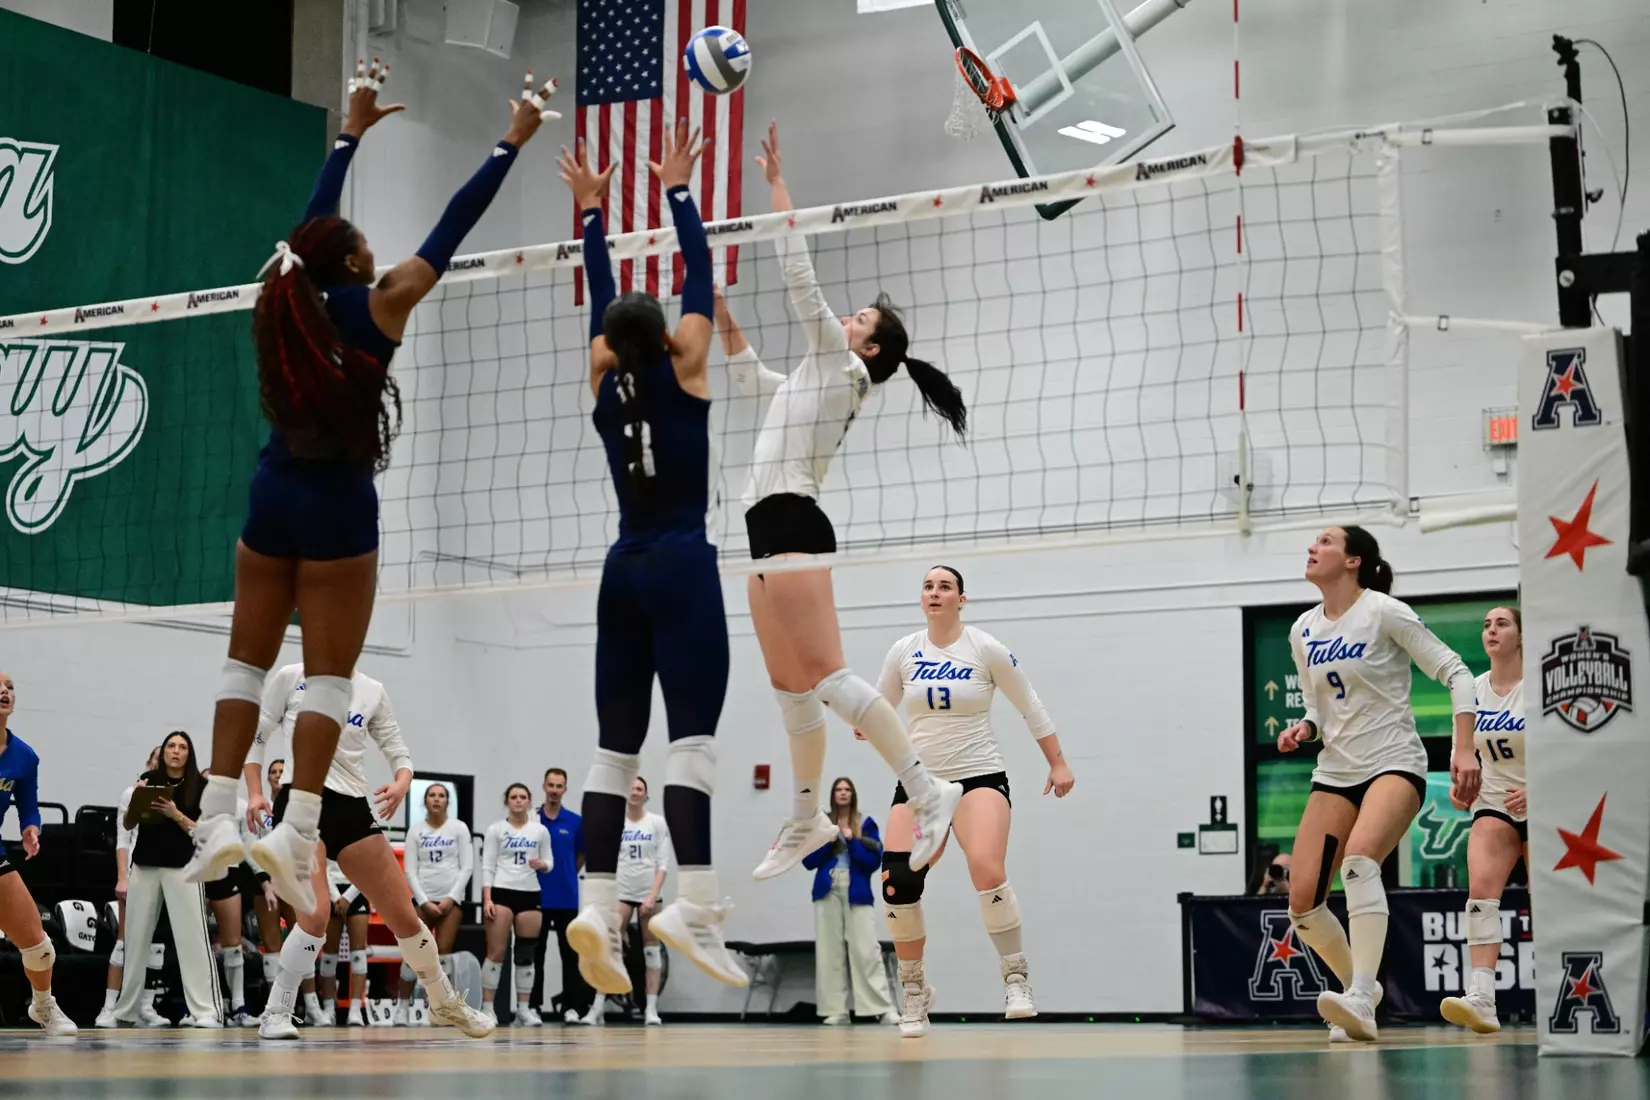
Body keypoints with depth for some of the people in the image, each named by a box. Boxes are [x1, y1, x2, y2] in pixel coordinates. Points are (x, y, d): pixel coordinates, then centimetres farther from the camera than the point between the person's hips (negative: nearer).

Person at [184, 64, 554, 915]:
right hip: (337, 503, -5)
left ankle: (216, 821, 4)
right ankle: (295, 833, -10)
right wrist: (510, 146, 2)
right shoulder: (376, 306, -10)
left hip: (273, 494, 5)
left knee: (247, 663, 9)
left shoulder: (290, 298, 2)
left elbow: (314, 218, 18)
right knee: (329, 678, -2)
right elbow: (452, 228, -6)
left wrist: (352, 133, 29)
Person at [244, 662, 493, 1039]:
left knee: (404, 916, 6)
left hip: (353, 809, 4)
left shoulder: (372, 691, 8)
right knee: (315, 914, -24)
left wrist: (402, 782, -10)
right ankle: (275, 1014, -9)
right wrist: (255, 793, -6)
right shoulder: (291, 678, 1)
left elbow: (398, 752, 12)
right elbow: (255, 736, 6)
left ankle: (446, 1004, 28)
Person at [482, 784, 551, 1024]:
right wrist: (487, 899, -10)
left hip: (529, 895, 3)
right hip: (501, 892, -2)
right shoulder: (495, 829, 3)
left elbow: (549, 862, 12)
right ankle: (487, 1007, -3)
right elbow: (487, 866, -1)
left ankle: (524, 1008, 8)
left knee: (526, 953, 3)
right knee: (496, 952, -7)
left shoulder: (541, 831, 8)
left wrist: (542, 864, -12)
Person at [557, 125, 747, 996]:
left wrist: (591, 213, 26)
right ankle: (692, 904, -24)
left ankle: (597, 906, -5)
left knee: (616, 742, 4)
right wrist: (677, 192, 11)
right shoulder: (681, 370, -3)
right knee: (692, 731, -13)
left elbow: (601, 299, 20)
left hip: (624, 570, 5)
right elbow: (699, 273, 4)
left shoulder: (606, 385, 8)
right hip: (681, 565, -5)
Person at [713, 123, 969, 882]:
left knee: (826, 678, -18)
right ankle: (807, 821, 15)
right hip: (771, 532, 10)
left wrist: (775, 184, -2)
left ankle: (928, 790, -22)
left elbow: (800, 278, -7)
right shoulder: (818, 379, 23)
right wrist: (722, 316, 30)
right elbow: (750, 378, 40)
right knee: (790, 689, 10)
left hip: (791, 526, -10)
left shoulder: (840, 366, -2)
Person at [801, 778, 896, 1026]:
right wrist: (829, 841, -8)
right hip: (828, 893, 2)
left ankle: (885, 1009, -10)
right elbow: (808, 861, 4)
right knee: (829, 951, -1)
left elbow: (874, 861, -2)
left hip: (857, 894, -2)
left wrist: (852, 841, -12)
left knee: (866, 951, -9)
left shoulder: (866, 824, 7)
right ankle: (836, 1011, 2)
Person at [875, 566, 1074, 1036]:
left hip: (979, 776, -3)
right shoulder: (903, 653, 4)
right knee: (897, 884, -11)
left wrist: (1058, 763, 7)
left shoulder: (986, 650, -4)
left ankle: (1016, 976, -10)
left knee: (987, 870, -27)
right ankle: (913, 989, 9)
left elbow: (1030, 706, 5)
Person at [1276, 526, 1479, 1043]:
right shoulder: (1303, 632, 9)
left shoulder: (1384, 612, -9)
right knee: (1302, 902, -5)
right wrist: (1304, 729, -3)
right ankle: (1361, 988, 21)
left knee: (1359, 859, -34)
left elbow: (1455, 673, -8)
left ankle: (1359, 1001, -38)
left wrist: (1464, 749, -19)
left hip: (1394, 764, -6)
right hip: (1335, 772, 6)